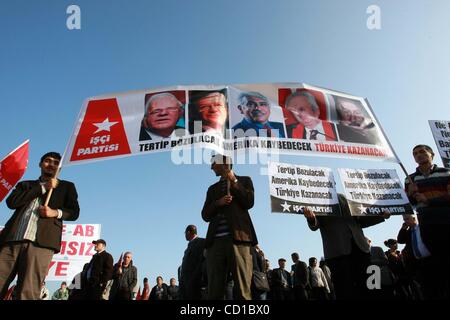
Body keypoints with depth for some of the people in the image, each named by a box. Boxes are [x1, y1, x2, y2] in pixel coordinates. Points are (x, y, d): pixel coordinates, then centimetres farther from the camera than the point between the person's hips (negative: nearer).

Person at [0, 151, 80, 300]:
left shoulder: (67, 186, 21)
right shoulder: (25, 185, 26)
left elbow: (74, 212, 11)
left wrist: (56, 212, -10)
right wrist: (42, 188, 3)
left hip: (40, 242, -2)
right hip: (12, 240, 3)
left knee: (28, 293, -13)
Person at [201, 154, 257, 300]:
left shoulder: (244, 180, 17)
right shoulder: (212, 188, 26)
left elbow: (249, 202, 0)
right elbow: (205, 215, 16)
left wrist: (233, 181, 2)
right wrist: (218, 203, -3)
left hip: (238, 237, -3)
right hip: (216, 240, 4)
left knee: (242, 289, -10)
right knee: (214, 290, -3)